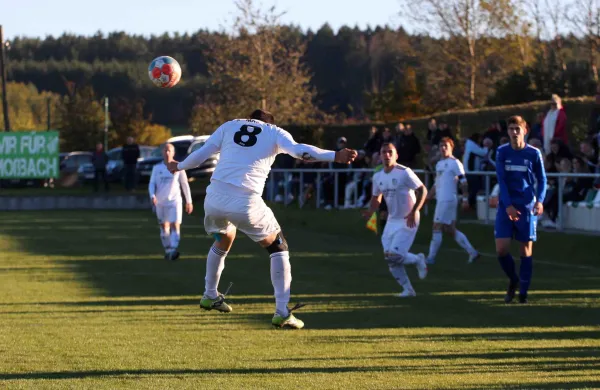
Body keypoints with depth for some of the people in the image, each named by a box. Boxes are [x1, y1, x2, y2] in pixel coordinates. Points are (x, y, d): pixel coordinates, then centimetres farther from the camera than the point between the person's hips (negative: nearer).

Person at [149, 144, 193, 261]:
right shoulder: (157, 168, 8)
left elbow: (185, 185, 8)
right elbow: (152, 184, 6)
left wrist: (189, 201, 9)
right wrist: (152, 196, -14)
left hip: (174, 200, -3)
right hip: (160, 202, 3)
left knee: (175, 225, -17)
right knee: (164, 227, 10)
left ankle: (174, 250, -27)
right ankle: (167, 250, 21)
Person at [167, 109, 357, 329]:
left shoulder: (230, 126, 19)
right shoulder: (276, 133, 11)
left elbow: (200, 155, 18)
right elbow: (300, 151, -9)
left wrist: (178, 167, 36)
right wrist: (335, 156, -14)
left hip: (215, 198, 4)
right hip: (245, 203, -4)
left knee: (224, 240, 35)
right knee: (278, 248, 13)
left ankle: (210, 296, 47)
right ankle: (282, 312, 1)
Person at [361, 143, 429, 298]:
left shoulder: (404, 173, -15)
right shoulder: (378, 177, 5)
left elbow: (422, 190, -12)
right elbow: (376, 198, 18)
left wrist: (413, 212, -21)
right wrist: (371, 211, -3)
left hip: (408, 221, -7)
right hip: (392, 220, 7)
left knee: (395, 255, -16)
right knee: (389, 257, 4)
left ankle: (418, 260, 15)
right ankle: (407, 289, 18)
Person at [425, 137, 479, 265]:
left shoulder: (454, 163, -8)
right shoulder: (439, 164, 18)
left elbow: (463, 181, -12)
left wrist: (465, 198, -18)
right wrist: (427, 197, 19)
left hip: (448, 200, -9)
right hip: (441, 200, 9)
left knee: (437, 228, -8)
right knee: (450, 230, 10)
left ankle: (431, 257, -4)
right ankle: (472, 252, 15)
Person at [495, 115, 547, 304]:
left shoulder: (534, 153, -1)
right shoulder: (502, 152, 1)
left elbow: (542, 179, 6)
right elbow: (501, 180, -3)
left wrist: (540, 200, -11)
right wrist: (508, 206, -13)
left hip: (527, 206, -1)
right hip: (507, 206, 1)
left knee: (526, 249, 0)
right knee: (501, 249, -6)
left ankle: (523, 292, 8)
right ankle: (513, 280, 20)